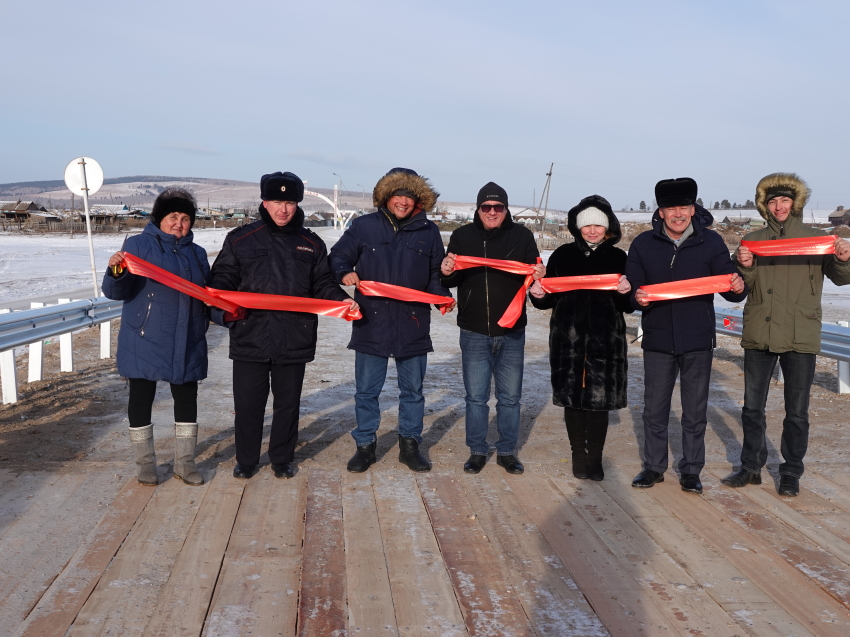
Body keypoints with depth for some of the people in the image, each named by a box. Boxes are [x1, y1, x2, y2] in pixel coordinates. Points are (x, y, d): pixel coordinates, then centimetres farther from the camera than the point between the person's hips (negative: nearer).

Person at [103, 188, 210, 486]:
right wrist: (117, 272, -29)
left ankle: (184, 462, 20)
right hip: (145, 341, -4)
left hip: (186, 344, 4)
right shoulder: (138, 245, -3)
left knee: (187, 398, 8)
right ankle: (145, 462, 19)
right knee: (141, 397, 4)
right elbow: (116, 292, -9)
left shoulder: (197, 253, 11)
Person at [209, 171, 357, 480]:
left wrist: (341, 300, -8)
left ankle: (282, 459, 28)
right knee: (248, 402, 7)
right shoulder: (240, 239, 3)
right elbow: (222, 279, 6)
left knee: (288, 402, 12)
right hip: (249, 336, -1)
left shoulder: (311, 243, 8)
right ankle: (246, 460, 25)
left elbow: (323, 284, 10)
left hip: (294, 339, 1)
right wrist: (222, 305, -13)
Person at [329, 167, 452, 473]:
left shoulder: (428, 232, 4)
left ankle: (409, 444, 27)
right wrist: (345, 273, -14)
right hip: (371, 323, -1)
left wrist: (442, 296, -8)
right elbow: (338, 256, 7)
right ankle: (365, 445, 23)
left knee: (413, 390, 12)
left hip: (413, 325, 1)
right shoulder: (363, 226, 0)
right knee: (366, 390, 7)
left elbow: (436, 274, 10)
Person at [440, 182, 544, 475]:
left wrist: (539, 275, -21)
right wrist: (446, 272, -19)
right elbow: (451, 281, 4)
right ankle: (477, 451, 22)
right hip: (474, 333, 0)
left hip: (512, 333, 0)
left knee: (510, 397, 10)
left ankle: (507, 451, 25)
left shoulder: (521, 235, 0)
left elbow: (533, 273, 2)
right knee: (476, 396, 7)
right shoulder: (463, 236, 2)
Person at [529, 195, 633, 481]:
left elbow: (629, 306, 6)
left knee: (600, 398, 0)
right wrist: (539, 295, -11)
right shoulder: (563, 255, 7)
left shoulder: (618, 258, 6)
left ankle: (595, 458, 14)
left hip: (605, 339, -1)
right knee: (573, 396, 5)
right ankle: (578, 455, 19)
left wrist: (625, 293, -15)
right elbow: (550, 298, 10)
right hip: (568, 337, 1)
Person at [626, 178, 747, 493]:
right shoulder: (643, 244, 0)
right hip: (657, 340, 1)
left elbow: (729, 288, 0)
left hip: (698, 341, -1)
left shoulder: (711, 242, -1)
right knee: (654, 409, 10)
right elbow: (631, 286, 2)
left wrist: (738, 288, -23)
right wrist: (637, 297, -21)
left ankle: (691, 470, 23)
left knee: (695, 412, 8)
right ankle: (654, 467, 25)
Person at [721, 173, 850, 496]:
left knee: (796, 412, 6)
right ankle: (751, 466, 23)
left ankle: (791, 473, 20)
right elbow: (744, 286, 2)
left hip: (800, 336, -2)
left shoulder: (816, 239, 3)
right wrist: (745, 267, -19)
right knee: (752, 407, 10)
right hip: (759, 335, 2)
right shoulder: (753, 240, 7)